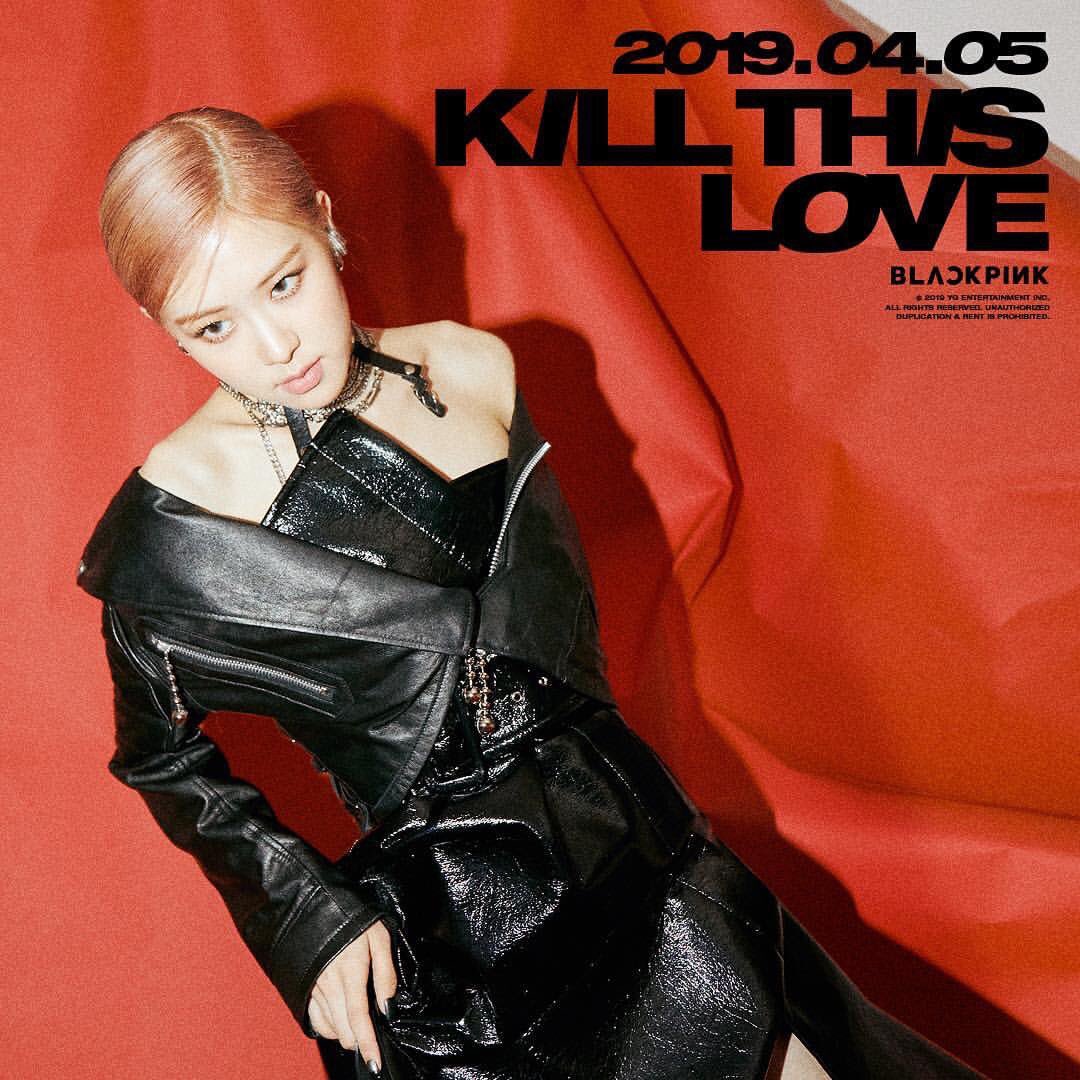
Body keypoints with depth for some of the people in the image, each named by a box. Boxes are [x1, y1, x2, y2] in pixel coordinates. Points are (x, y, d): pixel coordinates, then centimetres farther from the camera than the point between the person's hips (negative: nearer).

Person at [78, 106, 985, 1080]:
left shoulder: (471, 367, -1)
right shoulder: (174, 513, -12)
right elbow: (162, 759, 2)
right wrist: (310, 909, -6)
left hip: (629, 840, 4)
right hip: (446, 938, -3)